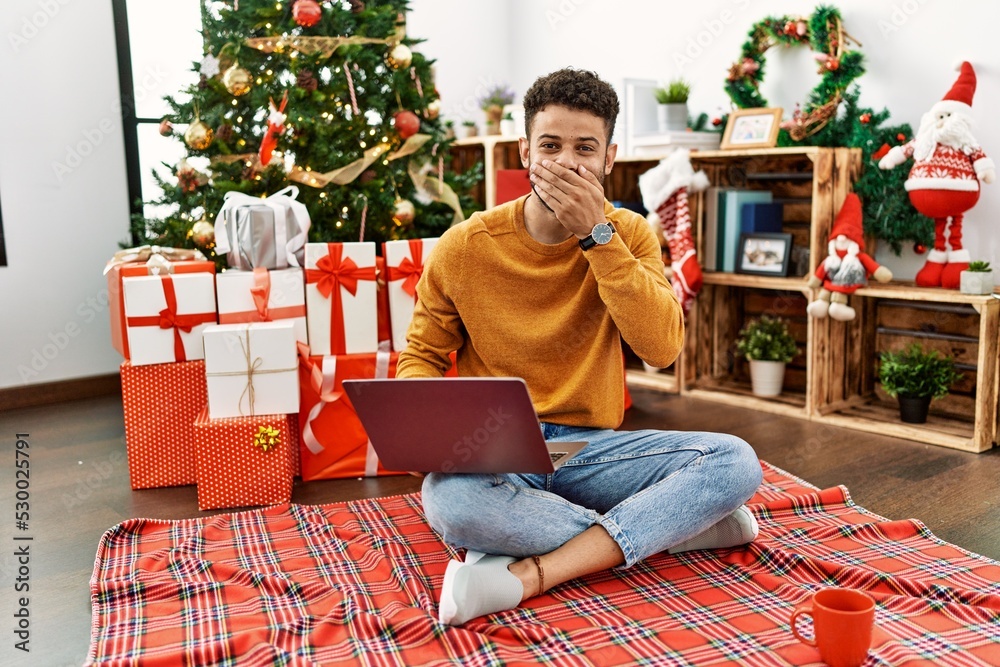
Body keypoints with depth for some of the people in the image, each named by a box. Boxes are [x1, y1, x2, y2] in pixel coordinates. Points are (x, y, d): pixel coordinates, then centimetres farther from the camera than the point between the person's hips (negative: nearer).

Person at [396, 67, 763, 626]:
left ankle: (527, 574, -26)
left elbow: (662, 348, -15)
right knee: (449, 500, -37)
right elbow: (421, 357, 6)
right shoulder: (464, 247, -4)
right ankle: (673, 527, -17)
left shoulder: (629, 235, 0)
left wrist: (598, 235, -21)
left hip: (592, 449, 2)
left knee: (735, 460, -21)